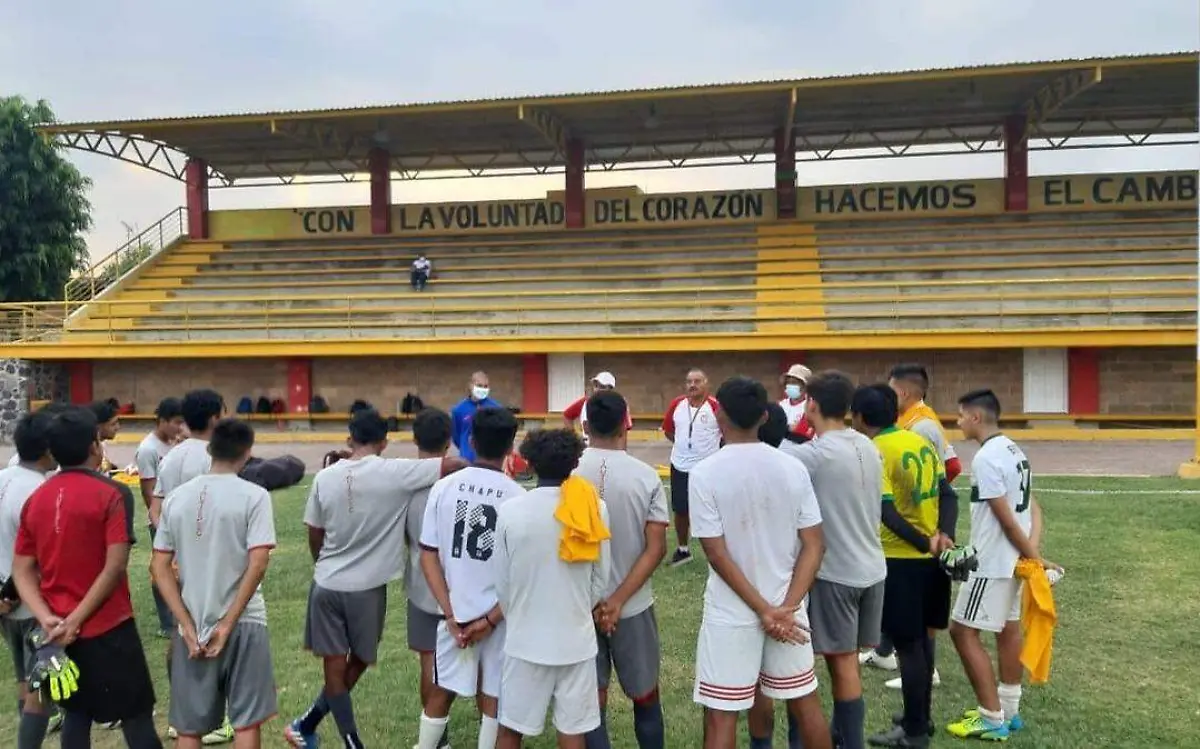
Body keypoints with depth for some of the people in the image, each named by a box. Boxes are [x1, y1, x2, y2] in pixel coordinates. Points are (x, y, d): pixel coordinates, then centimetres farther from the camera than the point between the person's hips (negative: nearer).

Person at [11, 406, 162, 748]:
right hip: (108, 628, -6)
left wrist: (47, 619, -6)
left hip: (59, 633, 6)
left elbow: (21, 570, 3)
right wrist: (75, 620, -14)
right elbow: (115, 567, -19)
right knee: (137, 717, 3)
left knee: (75, 716, 18)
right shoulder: (113, 493, -13)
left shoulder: (35, 499, 5)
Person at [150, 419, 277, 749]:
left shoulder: (176, 498, 4)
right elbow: (257, 564, -16)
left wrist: (188, 626, -1)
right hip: (243, 623, -4)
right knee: (247, 721, 6)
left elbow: (160, 568, 2)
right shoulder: (254, 496, -9)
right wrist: (227, 625, -9)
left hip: (193, 626, 4)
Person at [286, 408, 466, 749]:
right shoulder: (396, 473, -13)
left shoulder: (326, 476, -1)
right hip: (367, 588, -3)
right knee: (357, 664, 18)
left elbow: (315, 535, 7)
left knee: (335, 666, 13)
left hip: (326, 584, 3)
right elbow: (454, 464, -13)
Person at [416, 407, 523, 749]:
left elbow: (428, 555, -4)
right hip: (498, 616, -2)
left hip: (455, 611, 2)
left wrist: (450, 613, -4)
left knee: (441, 693, 20)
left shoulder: (443, 487, -5)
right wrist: (491, 619, -6)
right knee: (491, 699, 13)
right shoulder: (518, 497, -12)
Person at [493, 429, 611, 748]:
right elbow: (601, 580, 0)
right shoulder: (595, 510, -8)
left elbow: (502, 583, -2)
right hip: (577, 641, 1)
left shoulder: (510, 510, -11)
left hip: (526, 640, 0)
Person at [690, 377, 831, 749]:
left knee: (721, 717, 7)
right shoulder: (793, 468, -2)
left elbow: (718, 554, -15)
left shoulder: (705, 474, -13)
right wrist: (787, 607, -9)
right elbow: (813, 545, -4)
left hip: (731, 614, -4)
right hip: (787, 607, 4)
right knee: (806, 704, 20)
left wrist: (764, 610, -11)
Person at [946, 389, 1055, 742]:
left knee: (963, 631, -2)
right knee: (1008, 629, 18)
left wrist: (1033, 557, -10)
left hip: (992, 561, -10)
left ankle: (992, 720, 3)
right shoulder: (1013, 450, 9)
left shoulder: (986, 458, -21)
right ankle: (1008, 710, 29)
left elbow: (1006, 519, -20)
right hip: (1011, 559, 10)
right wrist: (1032, 551, -3)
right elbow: (1031, 508, 7)